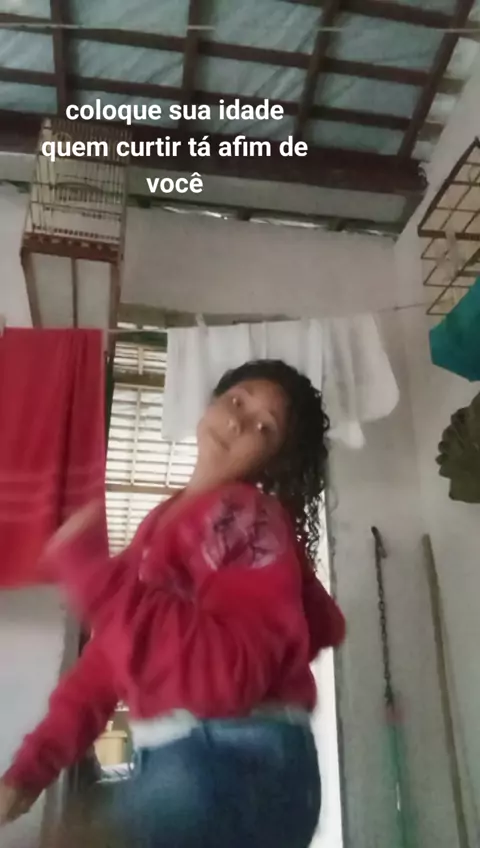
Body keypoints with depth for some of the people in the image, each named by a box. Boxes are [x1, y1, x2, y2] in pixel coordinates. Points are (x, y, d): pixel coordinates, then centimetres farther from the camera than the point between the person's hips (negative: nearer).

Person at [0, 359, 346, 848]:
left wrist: (88, 569, -24)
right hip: (168, 763, 8)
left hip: (238, 766, -8)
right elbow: (105, 657, 10)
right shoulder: (165, 520, 13)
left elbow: (228, 671, -27)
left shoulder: (246, 514, -13)